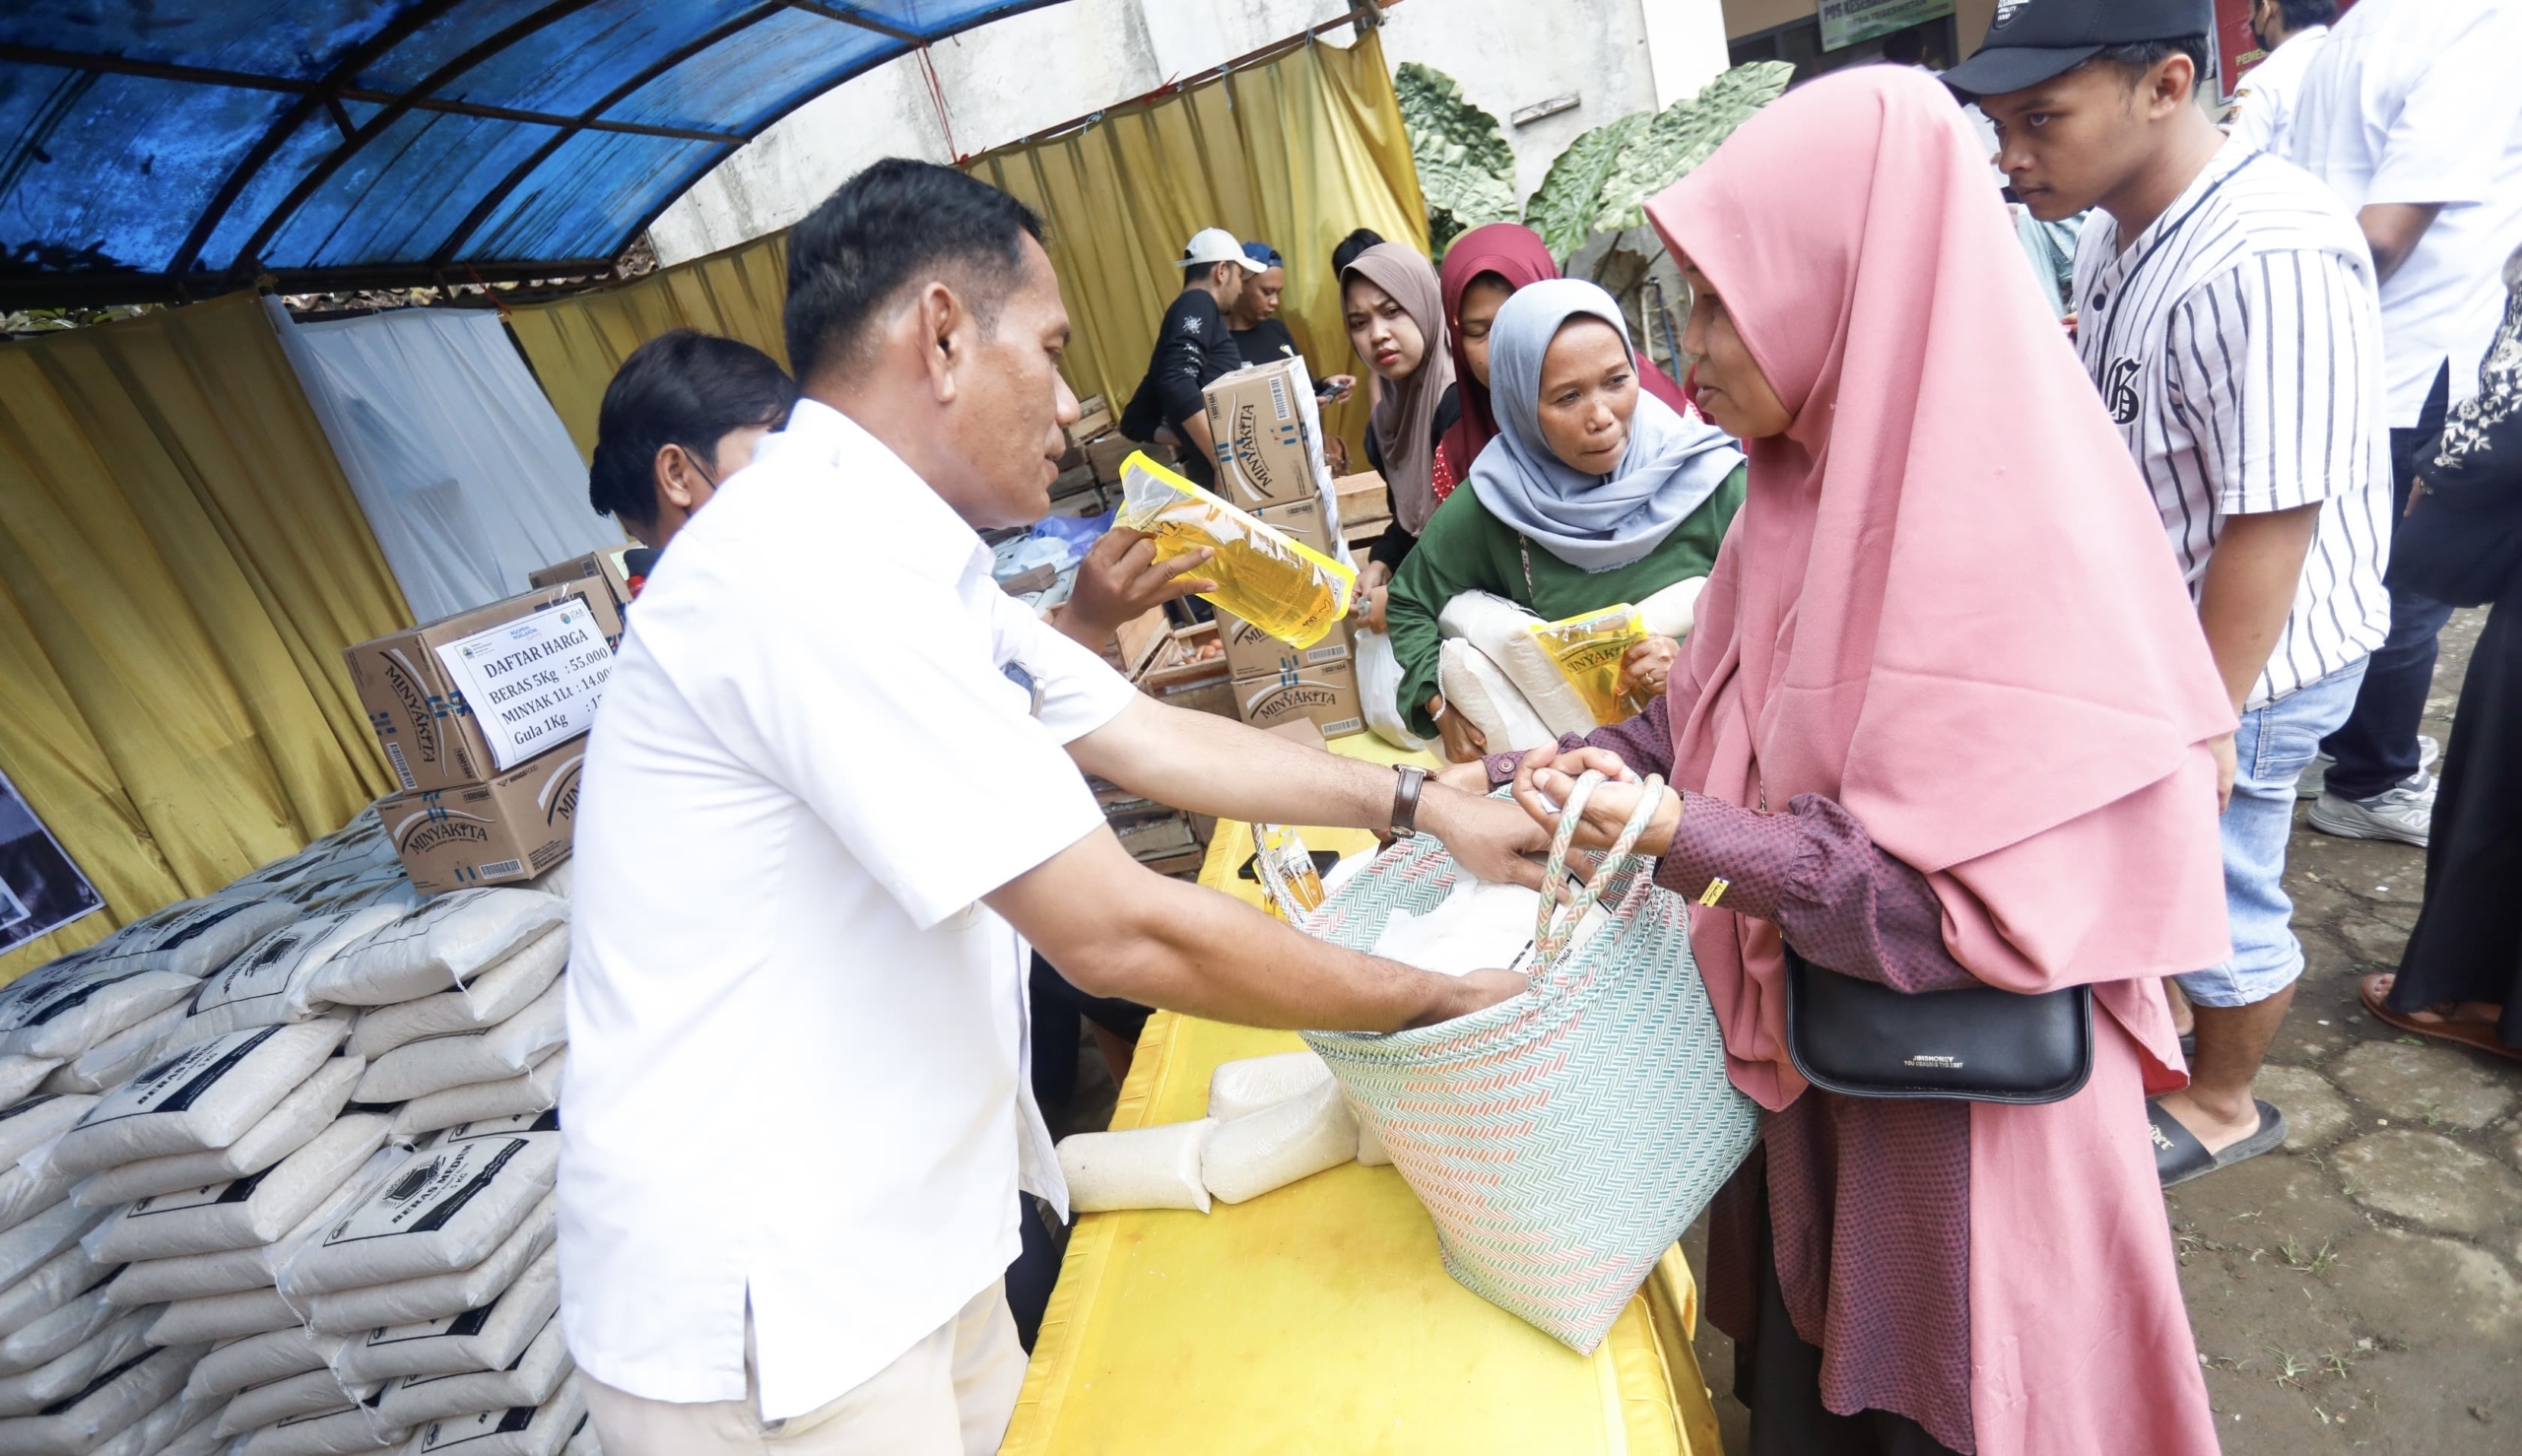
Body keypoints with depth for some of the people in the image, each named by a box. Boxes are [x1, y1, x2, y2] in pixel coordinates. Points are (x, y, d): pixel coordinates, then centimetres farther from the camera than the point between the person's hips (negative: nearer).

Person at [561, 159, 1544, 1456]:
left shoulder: (896, 558, 6)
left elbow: (1152, 740, 9)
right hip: (764, 1312, -8)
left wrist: (1419, 804, 5)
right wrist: (1440, 1001, -14)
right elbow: (1120, 935, -27)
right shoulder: (818, 561, -26)